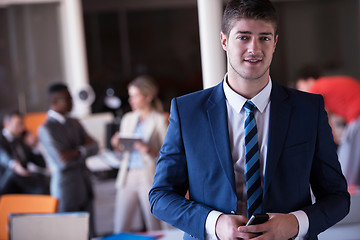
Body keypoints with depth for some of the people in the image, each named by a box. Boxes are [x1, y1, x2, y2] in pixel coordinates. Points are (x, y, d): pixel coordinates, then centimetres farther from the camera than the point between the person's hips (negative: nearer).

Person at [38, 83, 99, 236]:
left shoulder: (74, 123, 13)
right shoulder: (46, 129, -11)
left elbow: (94, 147, 5)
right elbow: (63, 160, -18)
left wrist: (73, 153, -12)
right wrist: (82, 151, -3)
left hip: (84, 185, 7)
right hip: (65, 187, -7)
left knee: (89, 232, 7)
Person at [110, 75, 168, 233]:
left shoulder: (159, 121, 0)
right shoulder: (128, 119, 16)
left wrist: (151, 151, -21)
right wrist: (117, 146, -1)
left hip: (149, 177, -4)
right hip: (127, 176, 5)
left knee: (153, 229, 0)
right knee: (120, 228, 0)